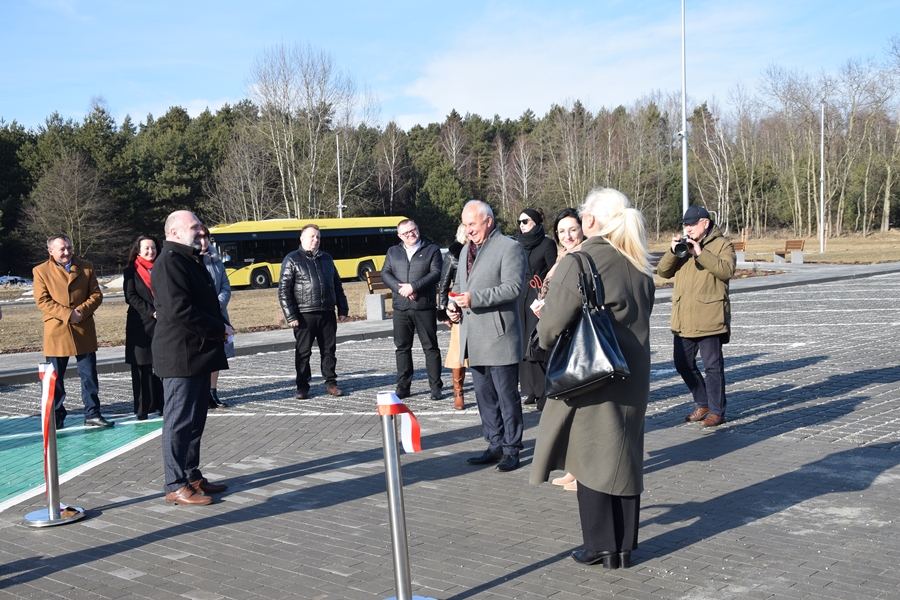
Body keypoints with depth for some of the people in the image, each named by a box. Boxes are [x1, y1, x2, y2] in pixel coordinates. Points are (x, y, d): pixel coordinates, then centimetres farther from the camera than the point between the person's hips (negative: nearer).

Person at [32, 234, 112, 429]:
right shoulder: (41, 271, 1)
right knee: (55, 377, 5)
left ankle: (92, 414, 11)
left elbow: (96, 294, 3)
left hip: (84, 331, 2)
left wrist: (82, 311, -14)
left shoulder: (86, 267, 8)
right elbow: (42, 300, -6)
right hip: (56, 332, -2)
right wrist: (67, 314, -17)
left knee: (89, 375, 4)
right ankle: (56, 417, 16)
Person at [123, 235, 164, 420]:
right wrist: (151, 312, -14)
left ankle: (161, 404, 9)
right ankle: (143, 408, 2)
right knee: (141, 366, -1)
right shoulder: (131, 271, 4)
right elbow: (131, 297, -4)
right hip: (140, 324, -2)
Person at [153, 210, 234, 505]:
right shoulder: (169, 263, -15)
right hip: (180, 356, -10)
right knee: (179, 420, -4)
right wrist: (218, 329, -14)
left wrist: (219, 326, 6)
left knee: (195, 420, 15)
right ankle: (176, 486, 2)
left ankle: (192, 476, 25)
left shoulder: (190, 260, 18)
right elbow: (179, 311, -24)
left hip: (198, 354, 10)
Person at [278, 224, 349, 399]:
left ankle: (331, 383, 17)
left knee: (329, 350, 7)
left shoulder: (326, 258, 15)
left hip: (327, 314, 4)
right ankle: (303, 387, 10)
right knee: (303, 352, 2)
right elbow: (284, 290, -5)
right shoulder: (292, 260, -1)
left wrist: (343, 309, 11)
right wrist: (290, 316, -11)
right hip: (304, 315, -4)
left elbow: (337, 285, 18)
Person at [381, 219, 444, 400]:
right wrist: (400, 288, -12)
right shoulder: (392, 252, 14)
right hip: (400, 308, 3)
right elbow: (385, 273, 6)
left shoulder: (432, 249, 4)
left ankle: (436, 387, 5)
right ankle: (403, 386, 15)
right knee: (402, 347, 7)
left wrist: (413, 286, -16)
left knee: (430, 347, 1)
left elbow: (436, 273, -7)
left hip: (425, 306, -3)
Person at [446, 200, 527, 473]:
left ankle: (511, 449, 8)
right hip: (475, 338, 8)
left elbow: (513, 287, -17)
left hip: (499, 335, -8)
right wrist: (453, 303, 5)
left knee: (507, 396, -1)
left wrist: (474, 298, -22)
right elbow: (459, 284, 27)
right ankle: (495, 445, 22)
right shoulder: (467, 250, 19)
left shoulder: (510, 247, -7)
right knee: (485, 396, 12)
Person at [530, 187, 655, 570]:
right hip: (633, 373, 7)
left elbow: (551, 327, -17)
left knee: (589, 457, 6)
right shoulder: (638, 266, 5)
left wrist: (545, 337, 4)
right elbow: (641, 318, 12)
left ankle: (601, 547, 12)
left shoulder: (578, 264, -17)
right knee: (626, 456, 13)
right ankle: (625, 546, 21)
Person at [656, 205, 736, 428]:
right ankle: (703, 404, 26)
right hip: (683, 318, 7)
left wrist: (700, 253, -20)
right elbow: (663, 271, 9)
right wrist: (673, 252, -8)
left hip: (709, 318, -6)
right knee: (683, 364, 11)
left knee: (712, 365, -2)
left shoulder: (722, 244, 1)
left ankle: (716, 411, 8)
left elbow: (727, 270, -17)